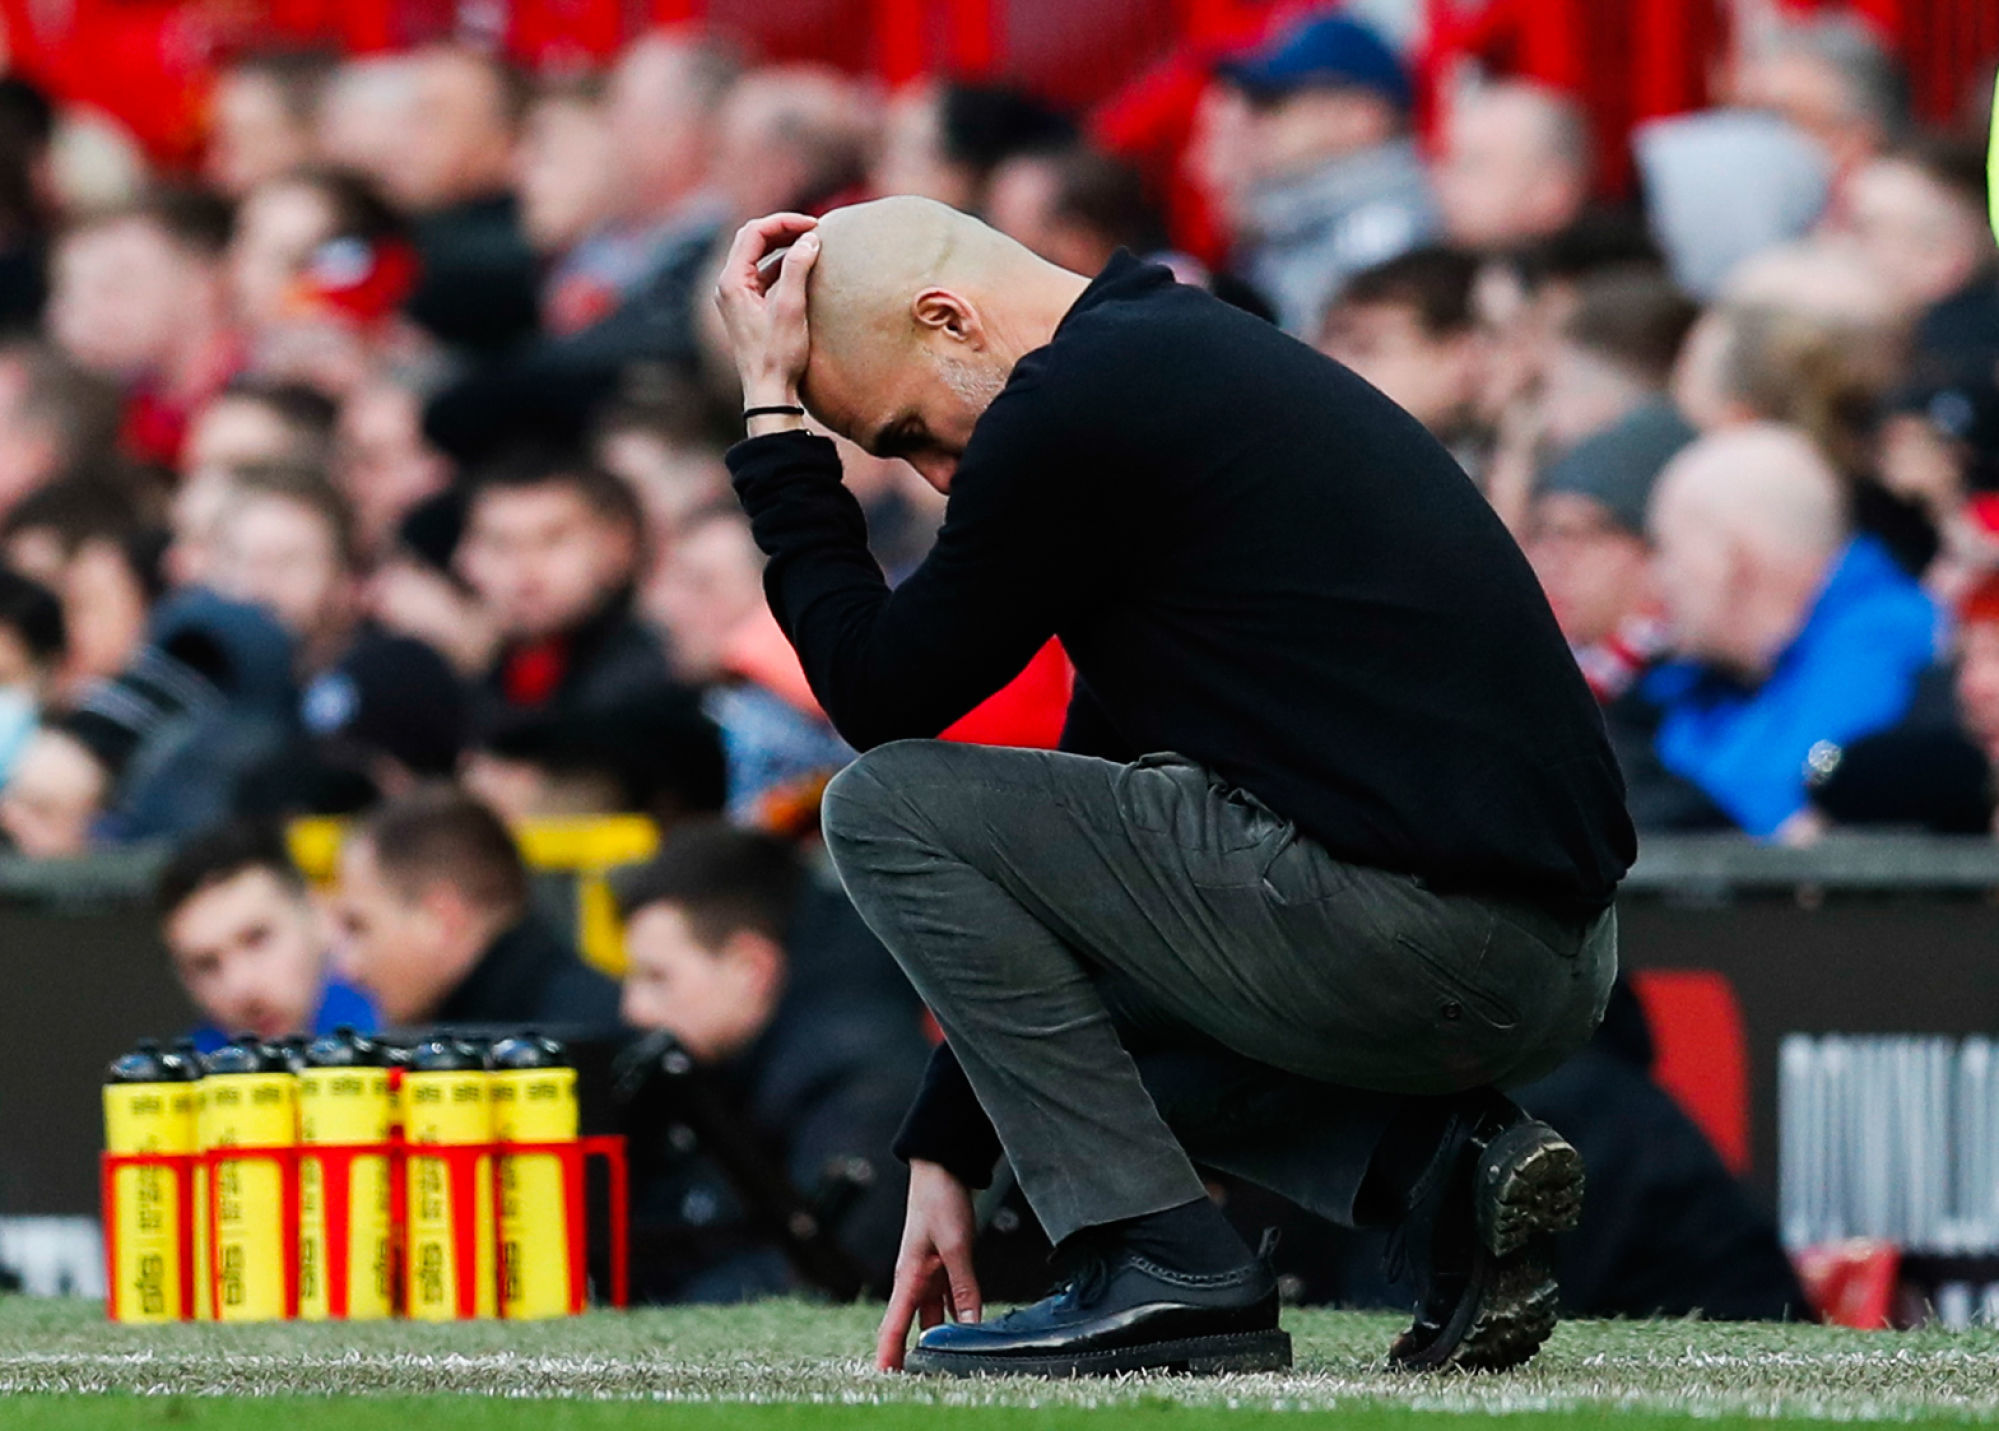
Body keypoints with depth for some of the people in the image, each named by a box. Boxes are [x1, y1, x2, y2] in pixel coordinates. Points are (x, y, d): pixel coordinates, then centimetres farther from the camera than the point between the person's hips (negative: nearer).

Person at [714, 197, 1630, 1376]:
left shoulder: (1071, 414, -7)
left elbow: (879, 692, 4)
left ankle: (1165, 1271, -2)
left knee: (887, 809, 2)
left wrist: (772, 414, 13)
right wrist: (949, 1149, 28)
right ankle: (1439, 1163, 8)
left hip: (1399, 939, -10)